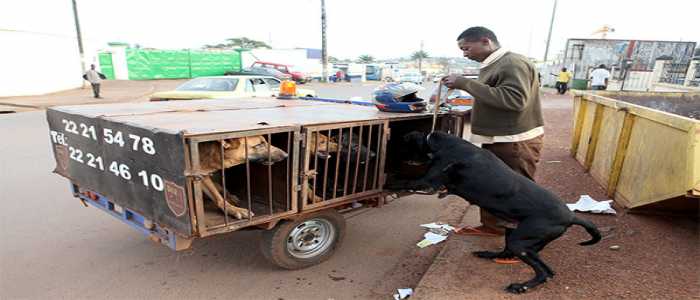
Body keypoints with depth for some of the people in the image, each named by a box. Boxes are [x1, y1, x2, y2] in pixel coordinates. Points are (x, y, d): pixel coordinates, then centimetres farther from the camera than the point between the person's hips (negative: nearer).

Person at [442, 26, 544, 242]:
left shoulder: (513, 64, -18)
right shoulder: (492, 65, 12)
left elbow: (514, 100, -31)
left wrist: (466, 84, -29)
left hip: (516, 142, -10)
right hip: (496, 140, 10)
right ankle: (492, 226, 35)